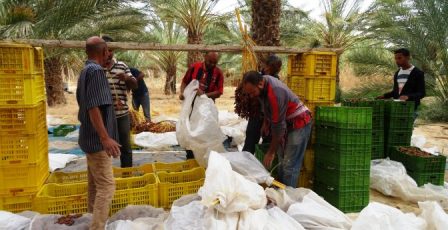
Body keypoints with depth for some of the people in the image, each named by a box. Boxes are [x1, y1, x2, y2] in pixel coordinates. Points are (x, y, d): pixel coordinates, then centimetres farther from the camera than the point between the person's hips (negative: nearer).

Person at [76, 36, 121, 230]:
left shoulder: (86, 71, 12)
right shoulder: (96, 71, -19)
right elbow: (93, 107, -26)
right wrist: (105, 137, -27)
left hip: (90, 137, 10)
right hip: (97, 139, -10)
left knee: (95, 183, 22)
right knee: (106, 186, -7)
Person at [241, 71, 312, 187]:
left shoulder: (275, 94, -33)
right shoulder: (262, 80, -7)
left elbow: (278, 127, -27)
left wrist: (270, 153, -19)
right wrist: (266, 122, 12)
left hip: (299, 123, -9)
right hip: (286, 123, 9)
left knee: (289, 165, -10)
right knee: (282, 161, 14)